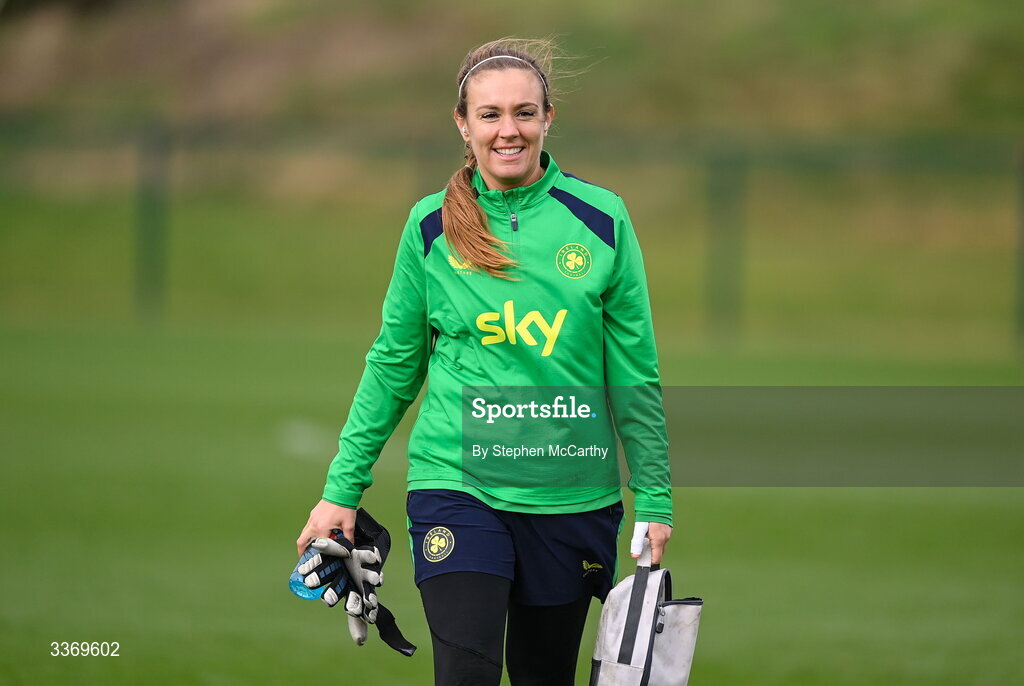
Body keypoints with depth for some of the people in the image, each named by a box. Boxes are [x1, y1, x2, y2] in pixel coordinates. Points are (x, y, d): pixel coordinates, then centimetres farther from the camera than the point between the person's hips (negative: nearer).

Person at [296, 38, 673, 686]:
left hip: (572, 494, 1)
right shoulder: (432, 226, 1)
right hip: (457, 482, -1)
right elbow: (393, 364, 10)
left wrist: (655, 499, 1)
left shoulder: (601, 220, 0)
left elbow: (635, 372, 4)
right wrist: (342, 488, 8)